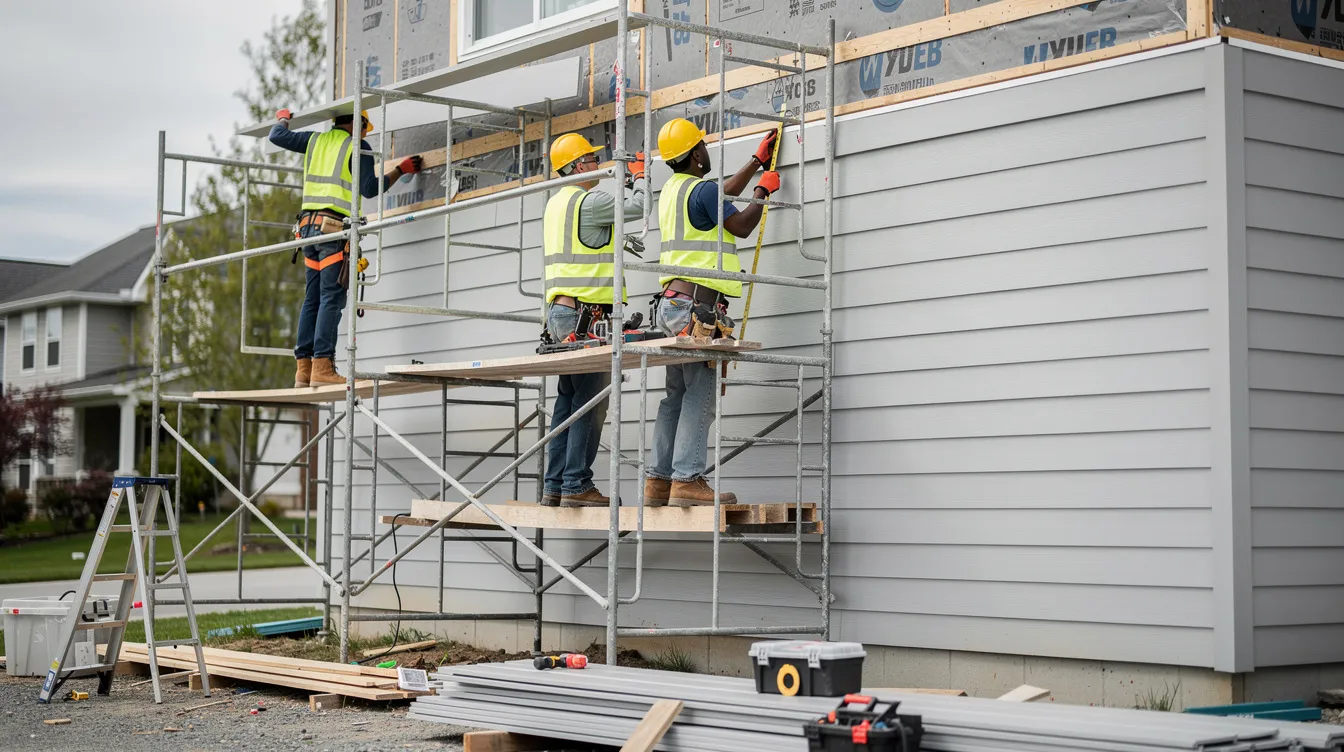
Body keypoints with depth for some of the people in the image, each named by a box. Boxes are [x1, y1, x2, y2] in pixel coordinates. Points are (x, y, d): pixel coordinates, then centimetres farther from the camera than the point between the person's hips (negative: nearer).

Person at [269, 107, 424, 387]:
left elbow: (277, 136, 22)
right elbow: (369, 189, -4)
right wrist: (401, 170, 5)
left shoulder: (316, 140, 16)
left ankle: (303, 368, 5)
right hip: (335, 228, -7)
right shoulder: (358, 146, 1)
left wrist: (282, 118, 44)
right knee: (332, 299, -11)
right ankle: (322, 367, -19)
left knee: (312, 299, 9)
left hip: (309, 225, 7)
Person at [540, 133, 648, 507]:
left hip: (559, 311, 10)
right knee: (591, 403, -8)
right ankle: (577, 486, -10)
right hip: (585, 313, -10)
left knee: (569, 400, 9)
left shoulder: (555, 203, 19)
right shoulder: (588, 201, -11)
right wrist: (640, 175, 11)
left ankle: (555, 486, 8)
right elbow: (637, 207, -8)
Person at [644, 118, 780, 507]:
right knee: (700, 395, -11)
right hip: (697, 303, -9)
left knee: (677, 396, 8)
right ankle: (687, 481, -17)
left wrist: (757, 161, 40)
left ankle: (659, 481, 5)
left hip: (671, 302, 9)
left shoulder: (672, 190, 20)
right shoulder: (701, 189, -9)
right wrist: (763, 190, 10)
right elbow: (741, 225, -6)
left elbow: (724, 196, 33)